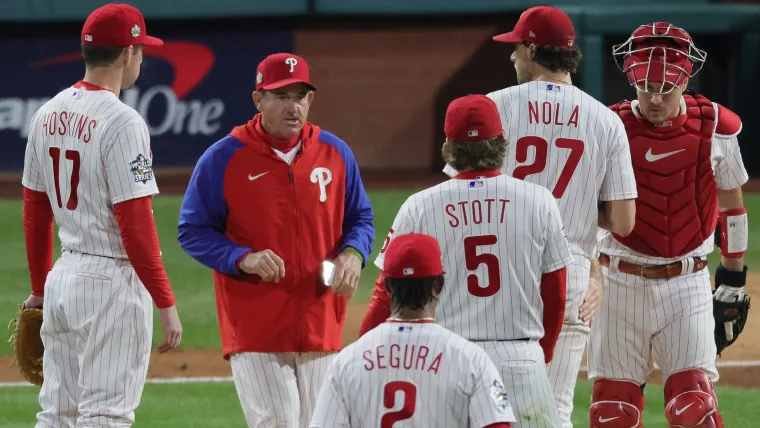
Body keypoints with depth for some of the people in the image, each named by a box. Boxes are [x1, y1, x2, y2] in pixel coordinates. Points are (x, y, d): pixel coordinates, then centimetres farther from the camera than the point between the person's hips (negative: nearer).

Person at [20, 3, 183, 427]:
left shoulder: (48, 116, 9)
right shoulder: (122, 122, -15)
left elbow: (35, 213, 15)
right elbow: (135, 225, -19)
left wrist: (40, 288, 24)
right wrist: (166, 303, -15)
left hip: (62, 278, 8)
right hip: (112, 281, -8)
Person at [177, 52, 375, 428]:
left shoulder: (335, 153, 7)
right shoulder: (223, 159, -5)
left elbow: (360, 218, 17)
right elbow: (193, 232, -1)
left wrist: (353, 255, -6)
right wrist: (243, 259, -18)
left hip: (321, 326, 4)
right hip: (254, 328, -4)